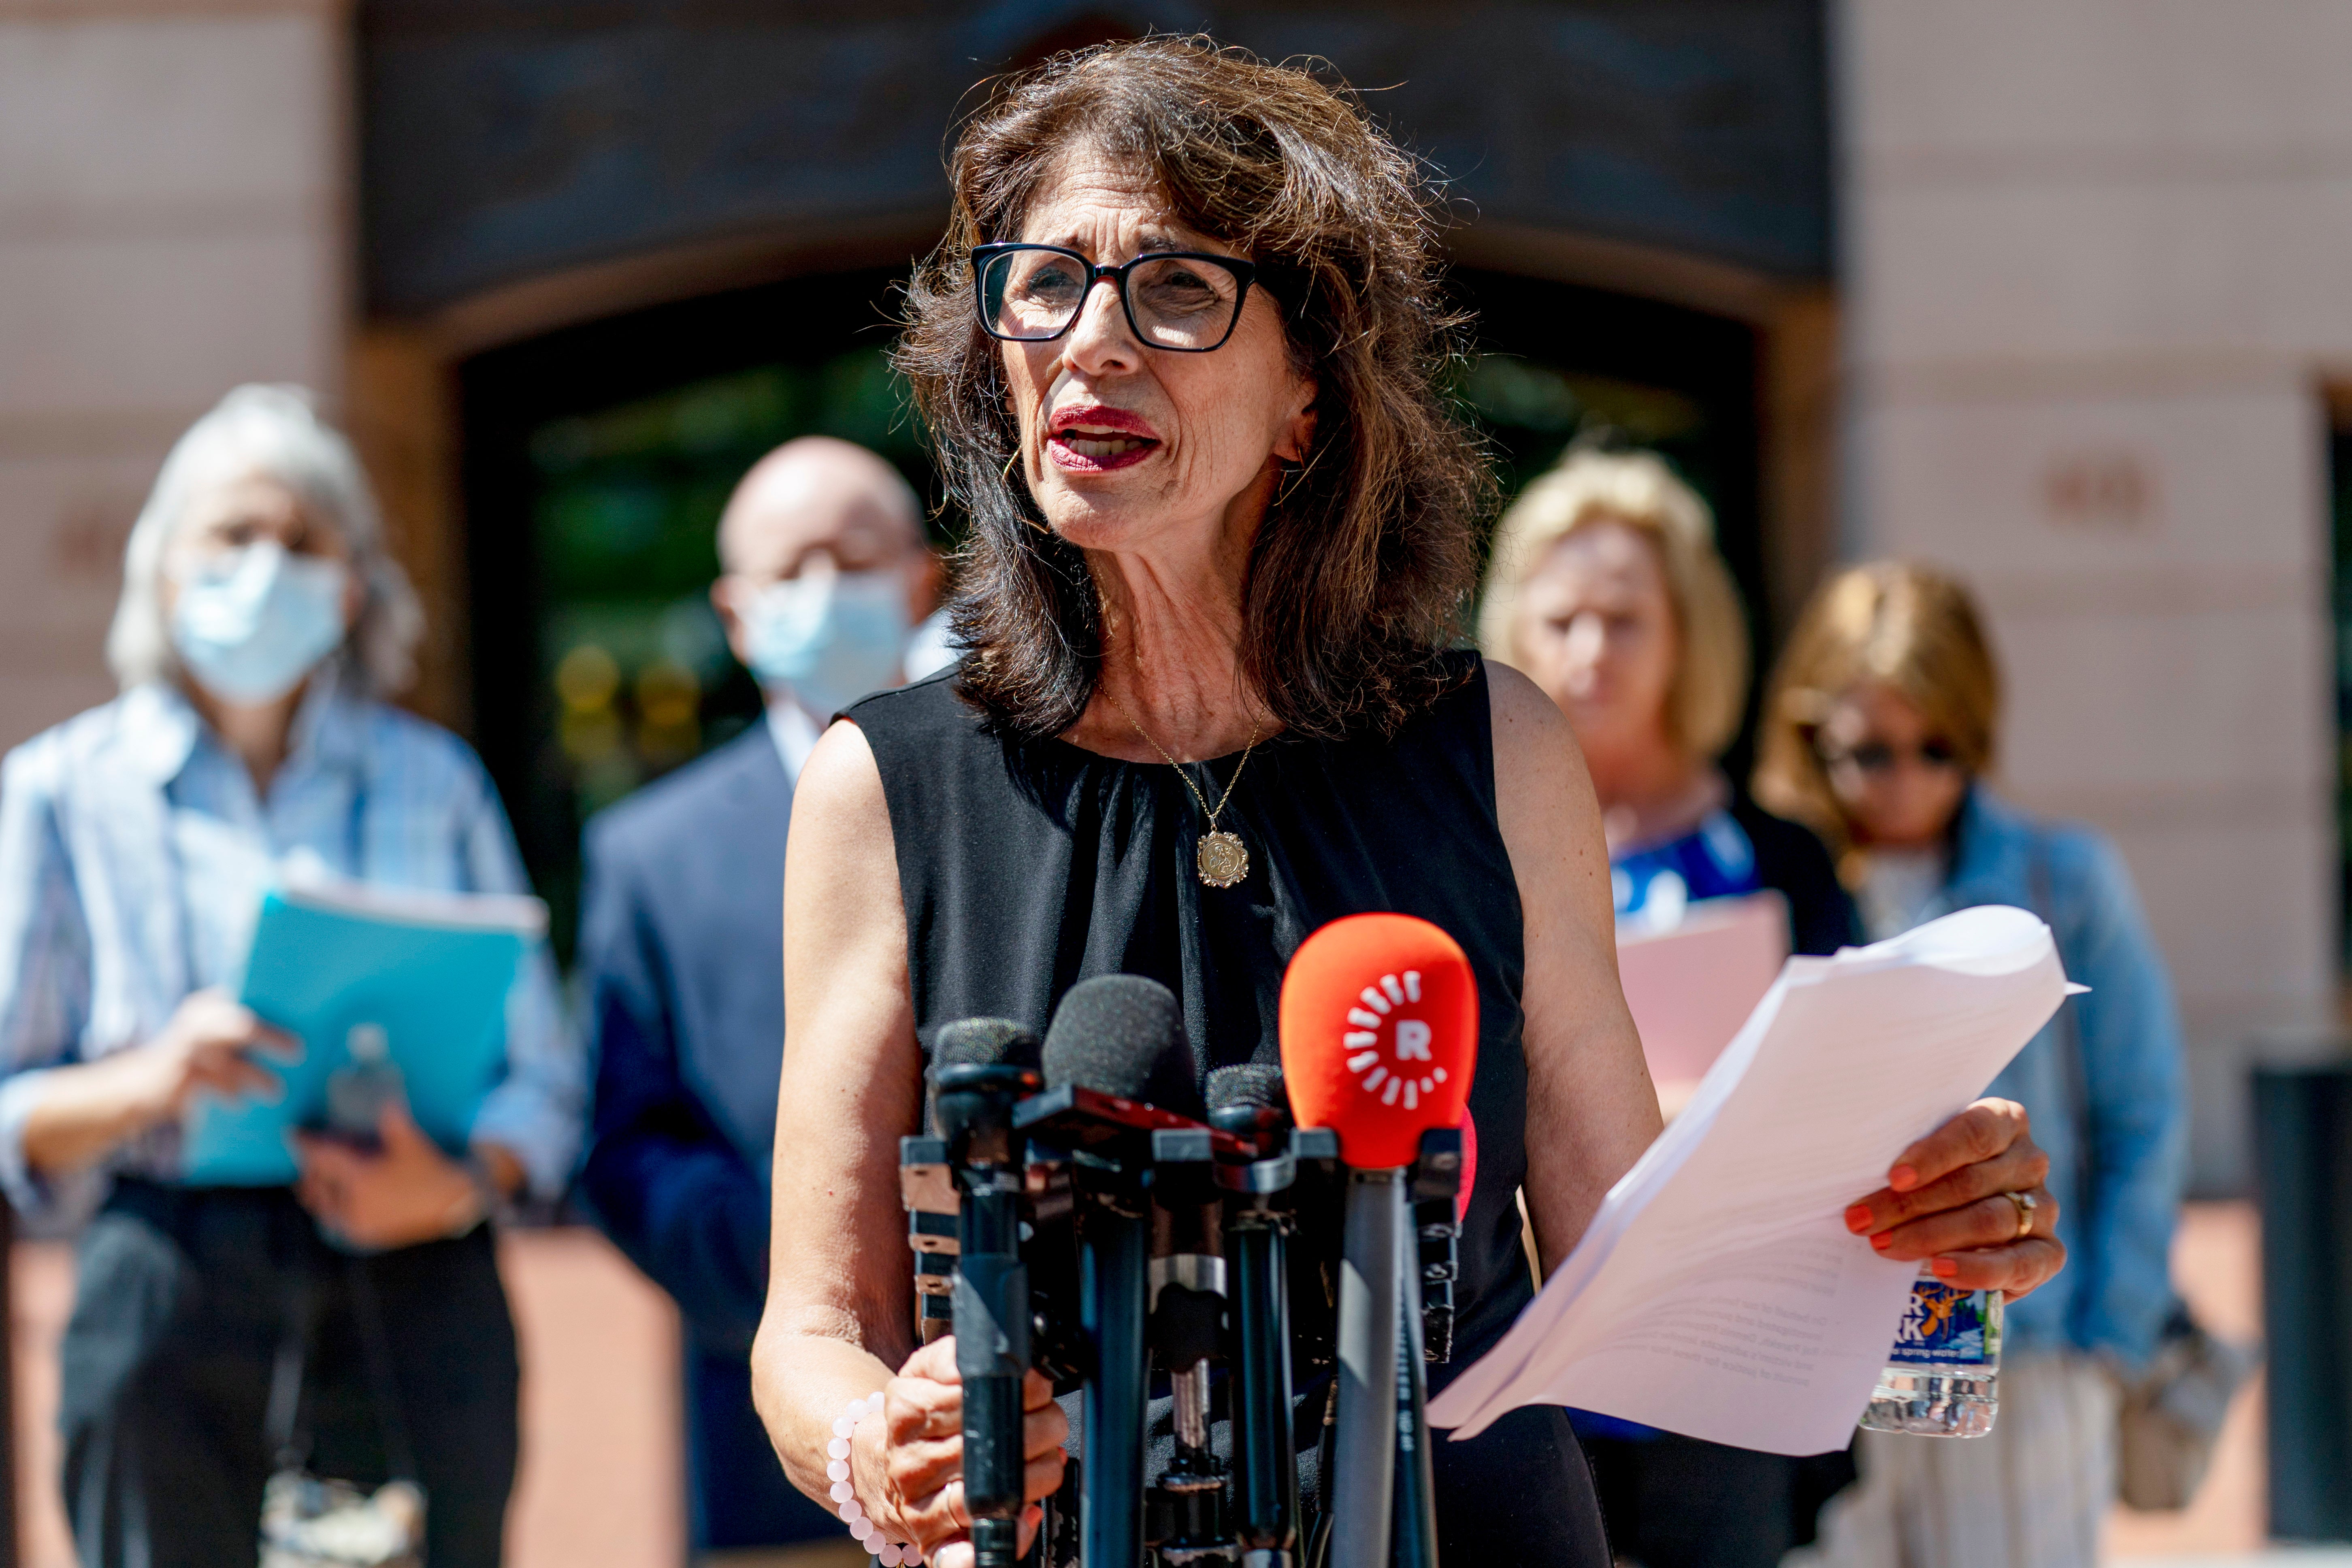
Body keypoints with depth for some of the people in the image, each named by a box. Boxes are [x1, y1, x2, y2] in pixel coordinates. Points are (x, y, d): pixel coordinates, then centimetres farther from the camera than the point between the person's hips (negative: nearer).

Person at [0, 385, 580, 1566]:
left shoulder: (435, 782, 14)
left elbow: (543, 1081, 11)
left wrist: (458, 1185, -10)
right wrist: (151, 1082, -15)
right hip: (167, 1303, -1)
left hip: (415, 1303, 1)